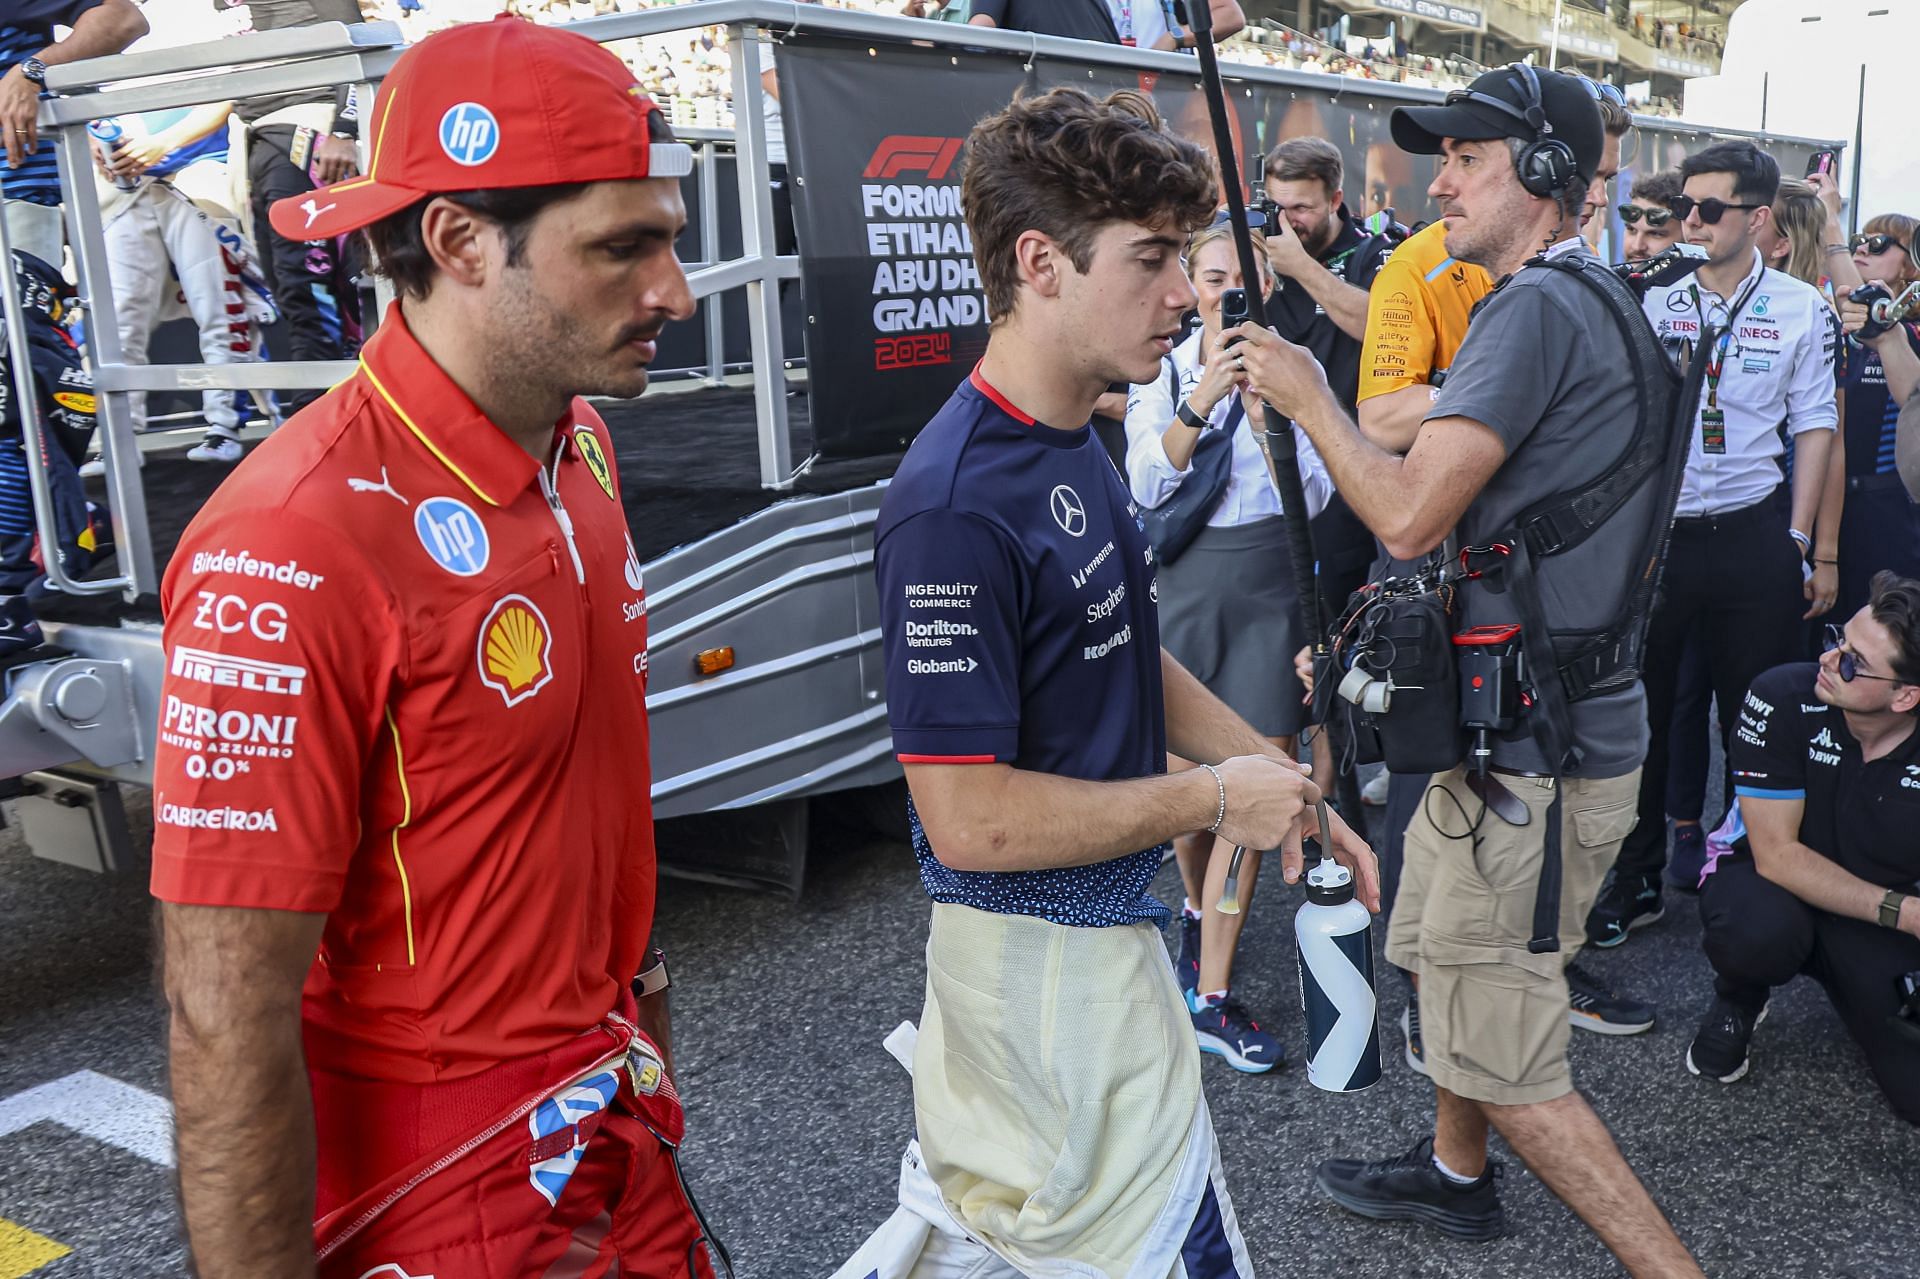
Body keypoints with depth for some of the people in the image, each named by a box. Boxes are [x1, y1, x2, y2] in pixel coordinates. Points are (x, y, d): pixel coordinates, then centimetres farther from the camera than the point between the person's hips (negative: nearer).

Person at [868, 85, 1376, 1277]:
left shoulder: (1076, 445, 6)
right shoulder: (957, 505, -25)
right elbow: (970, 820, -26)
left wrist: (1283, 780, 7)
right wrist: (1217, 797, -17)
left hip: (1093, 926, 9)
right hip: (1051, 959, -9)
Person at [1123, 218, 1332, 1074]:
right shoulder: (1161, 372, 4)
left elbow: (1315, 494, -9)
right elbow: (1147, 483, -11)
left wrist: (1263, 409, -21)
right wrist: (1199, 401, -24)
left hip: (1268, 584, -1)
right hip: (1184, 581, 1)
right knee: (1186, 778, 7)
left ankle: (1211, 996, 5)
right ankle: (1200, 910, 40)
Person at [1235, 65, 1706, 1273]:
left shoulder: (1539, 306, -19)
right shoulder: (1600, 302, 15)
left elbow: (1410, 515, -25)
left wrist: (1307, 396, -11)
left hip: (1535, 756, -11)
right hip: (1514, 722, 11)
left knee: (1499, 1058, -2)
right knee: (1444, 957, 26)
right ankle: (1455, 1174, 45)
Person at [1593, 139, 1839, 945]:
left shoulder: (1801, 308, 2)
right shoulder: (1651, 299, 0)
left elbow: (1814, 425, 4)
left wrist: (1798, 541, 0)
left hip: (1752, 535, 0)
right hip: (1651, 528, 0)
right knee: (1638, 710, 6)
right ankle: (1636, 879, 19)